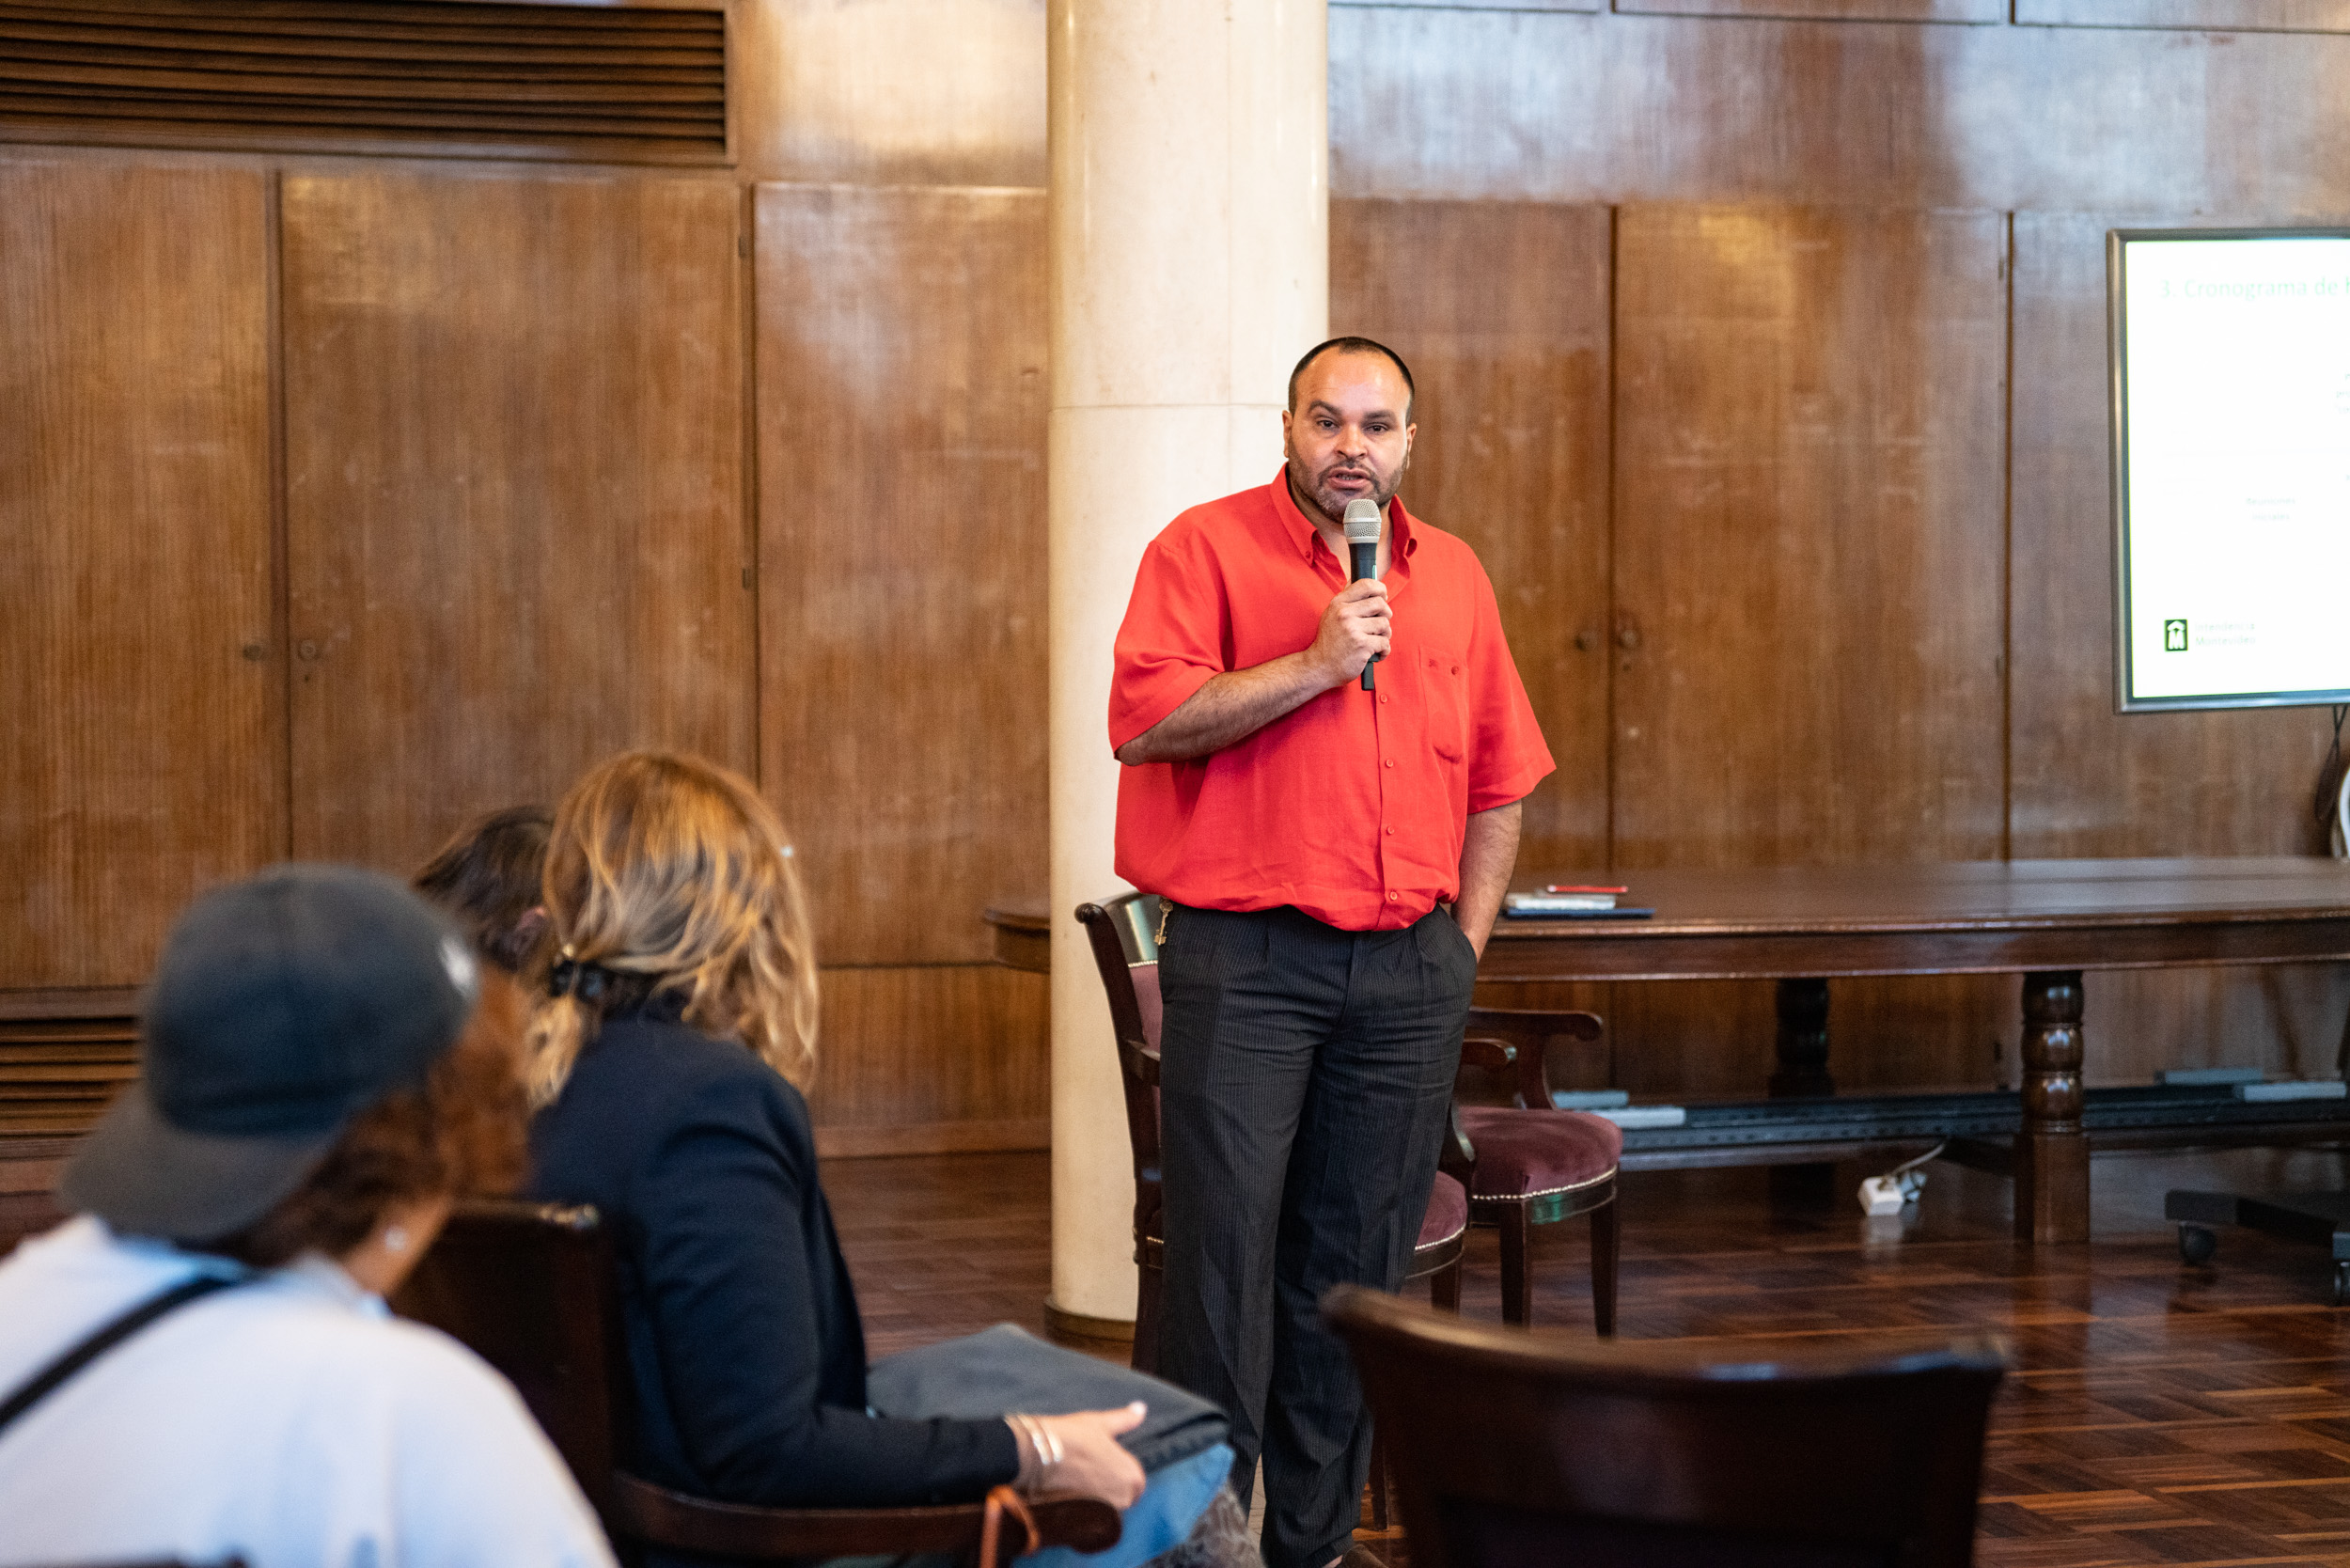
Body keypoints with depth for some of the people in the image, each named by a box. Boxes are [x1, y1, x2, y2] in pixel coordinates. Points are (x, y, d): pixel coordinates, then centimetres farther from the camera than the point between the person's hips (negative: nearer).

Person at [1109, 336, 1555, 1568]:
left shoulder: (1452, 576, 14)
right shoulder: (1209, 549, -1)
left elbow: (1498, 777, 19)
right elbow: (1146, 717, -15)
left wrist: (1466, 941, 11)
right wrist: (1317, 664, -18)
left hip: (1407, 971, 5)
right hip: (1244, 960, -4)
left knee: (1357, 1265, 8)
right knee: (1224, 1253, -5)